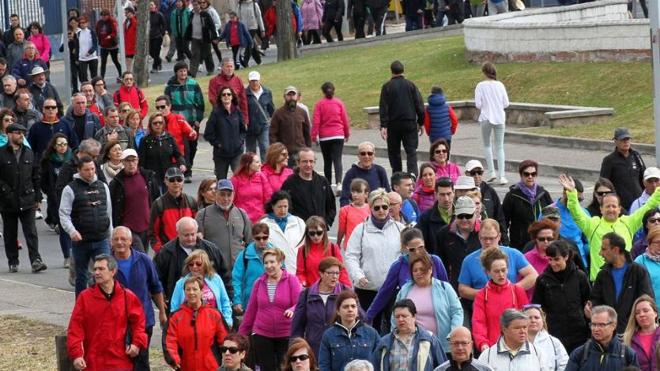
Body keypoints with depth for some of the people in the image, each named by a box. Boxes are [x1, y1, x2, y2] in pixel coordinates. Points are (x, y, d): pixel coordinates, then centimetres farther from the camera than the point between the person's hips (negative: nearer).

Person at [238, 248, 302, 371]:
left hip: (285, 336, -3)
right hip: (262, 335, 3)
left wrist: (292, 310, -34)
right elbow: (251, 310, 10)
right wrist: (241, 334, 11)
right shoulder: (259, 282, 6)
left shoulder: (291, 280, -3)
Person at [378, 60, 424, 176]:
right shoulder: (411, 85, 2)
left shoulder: (387, 86, -2)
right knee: (411, 151, -1)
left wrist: (383, 126, -9)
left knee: (394, 152, 12)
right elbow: (420, 105, 2)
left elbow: (383, 108, -7)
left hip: (393, 125, -1)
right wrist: (420, 122, 10)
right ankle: (413, 174, -20)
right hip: (410, 123, 1)